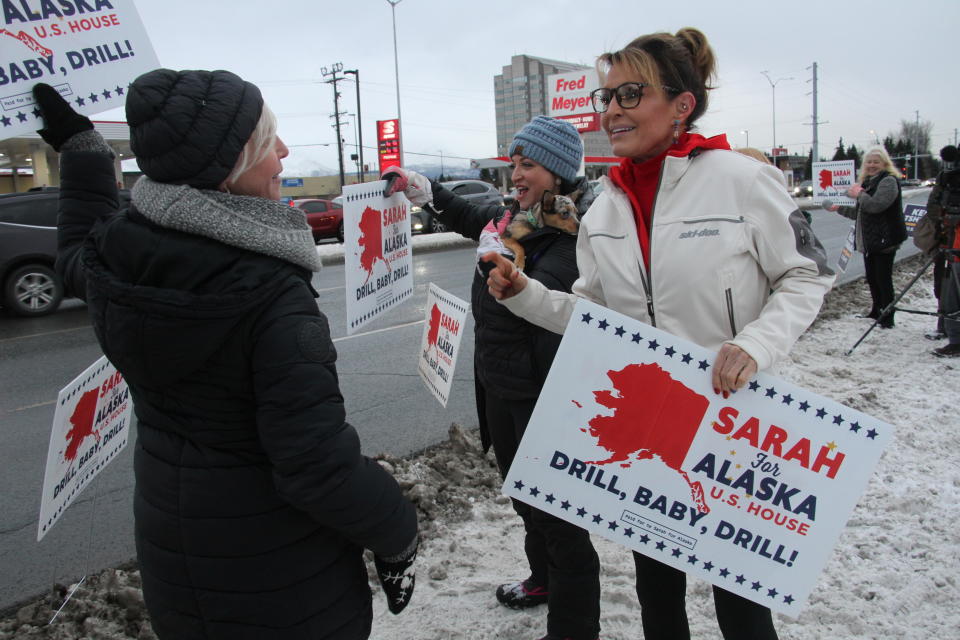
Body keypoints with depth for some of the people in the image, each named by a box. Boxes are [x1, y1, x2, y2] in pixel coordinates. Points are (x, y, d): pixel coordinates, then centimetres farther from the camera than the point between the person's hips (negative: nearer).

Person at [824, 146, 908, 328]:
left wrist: (859, 195, -11)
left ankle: (888, 318, -1)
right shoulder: (868, 182, 20)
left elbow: (876, 205, -26)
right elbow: (859, 213, 29)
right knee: (871, 277, 15)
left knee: (883, 278, -6)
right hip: (869, 240, 9)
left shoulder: (889, 181, -9)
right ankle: (877, 311, 29)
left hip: (884, 240, -9)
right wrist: (838, 208, 25)